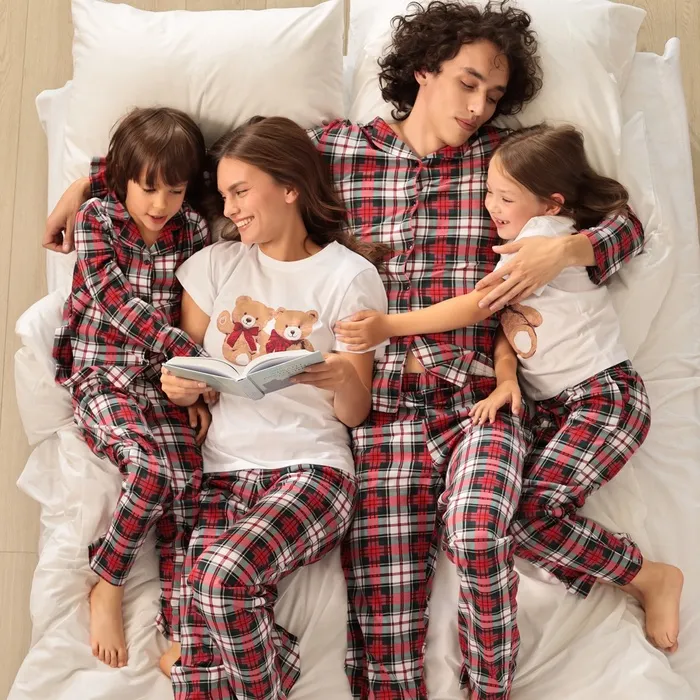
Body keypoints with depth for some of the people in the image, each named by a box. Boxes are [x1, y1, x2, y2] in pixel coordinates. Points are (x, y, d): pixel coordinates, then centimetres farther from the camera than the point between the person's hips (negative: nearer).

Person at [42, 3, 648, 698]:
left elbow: (628, 223, 14)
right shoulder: (341, 149, 10)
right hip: (384, 406, 0)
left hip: (480, 399, 0)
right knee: (383, 634, -8)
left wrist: (563, 249, -8)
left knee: (477, 535, -28)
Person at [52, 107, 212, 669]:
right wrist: (191, 354, -18)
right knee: (153, 469, -27)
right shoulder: (96, 218, 0)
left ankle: (179, 639, -5)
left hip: (167, 380, 3)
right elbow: (117, 302, -11)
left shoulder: (193, 230, 8)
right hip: (103, 378, -3)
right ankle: (107, 588, -1)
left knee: (187, 486, -16)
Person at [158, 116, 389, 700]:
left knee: (222, 576, -30)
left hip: (310, 467, -2)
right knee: (197, 642, -24)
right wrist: (179, 387, -8)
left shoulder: (349, 275, 3)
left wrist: (342, 378, -21)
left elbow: (354, 413, 1)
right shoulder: (215, 264, 13)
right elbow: (183, 373, 15)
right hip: (219, 469, 3)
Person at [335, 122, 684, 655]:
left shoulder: (546, 232, -10)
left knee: (531, 512, -23)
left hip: (607, 397, -9)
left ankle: (653, 577, -1)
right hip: (556, 407, 9)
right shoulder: (520, 248, 18)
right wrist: (507, 381, -12)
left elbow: (480, 305, -17)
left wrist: (390, 325, -20)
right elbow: (503, 322, 7)